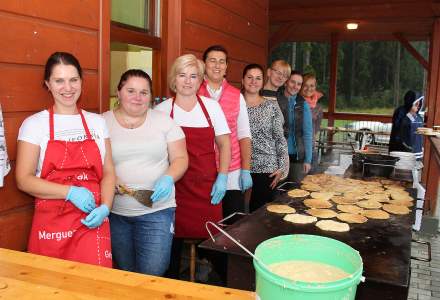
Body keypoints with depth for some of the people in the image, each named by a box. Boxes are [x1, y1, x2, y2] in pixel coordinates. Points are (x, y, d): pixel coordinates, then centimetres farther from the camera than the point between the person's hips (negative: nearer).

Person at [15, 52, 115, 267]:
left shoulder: (97, 122, 9)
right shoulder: (34, 124, 1)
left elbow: (108, 172, 9)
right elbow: (24, 180, -3)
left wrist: (105, 207, -8)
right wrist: (70, 192, -15)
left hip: (93, 223, 2)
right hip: (51, 225, -1)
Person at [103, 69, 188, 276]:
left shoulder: (163, 120, 3)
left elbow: (180, 158, 3)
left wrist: (168, 178, -16)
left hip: (157, 210, -1)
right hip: (114, 212, 1)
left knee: (153, 276, -3)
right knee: (124, 274, 16)